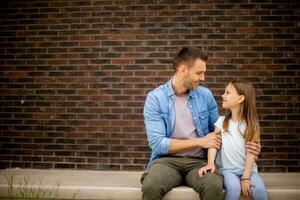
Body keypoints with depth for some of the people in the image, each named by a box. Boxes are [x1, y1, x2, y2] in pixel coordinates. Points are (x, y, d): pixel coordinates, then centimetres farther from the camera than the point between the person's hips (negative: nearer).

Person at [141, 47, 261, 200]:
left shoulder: (206, 95, 6)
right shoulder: (155, 98, -6)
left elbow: (218, 131, 16)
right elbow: (157, 143, -13)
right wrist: (200, 142, -12)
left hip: (198, 161, 3)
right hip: (167, 160, -2)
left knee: (214, 186, -30)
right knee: (150, 187, -34)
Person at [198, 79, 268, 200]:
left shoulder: (251, 125, -1)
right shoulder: (221, 121, 3)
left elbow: (251, 154, -7)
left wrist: (246, 177, -17)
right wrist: (210, 163, -26)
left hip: (247, 169, 0)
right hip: (227, 169, 0)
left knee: (259, 189, -26)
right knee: (234, 188, -29)